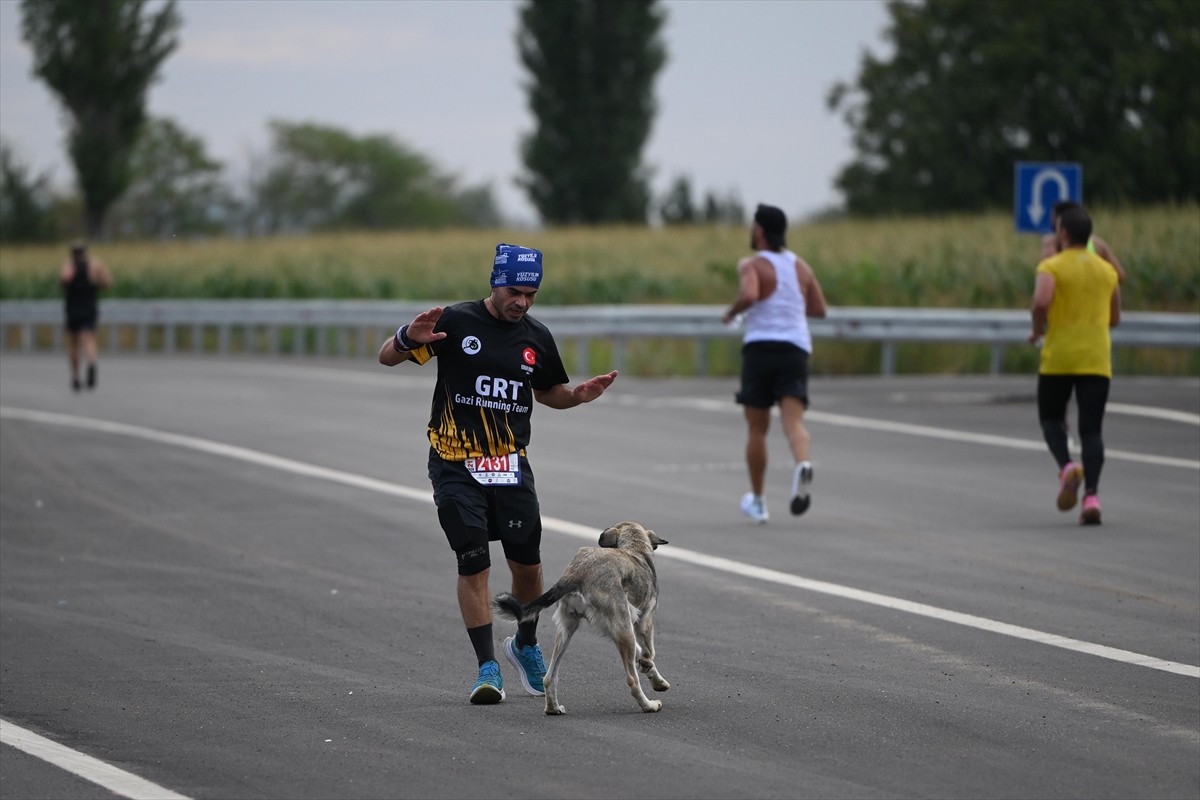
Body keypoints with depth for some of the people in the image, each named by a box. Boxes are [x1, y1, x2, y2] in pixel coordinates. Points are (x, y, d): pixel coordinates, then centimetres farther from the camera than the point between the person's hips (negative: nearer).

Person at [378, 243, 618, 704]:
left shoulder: (536, 338, 7)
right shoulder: (455, 323, -5)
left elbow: (549, 393, 23)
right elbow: (387, 358, -6)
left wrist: (580, 395, 1)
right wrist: (409, 338, -29)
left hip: (511, 466, 3)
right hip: (455, 468, -3)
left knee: (527, 563, 3)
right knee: (474, 564, -8)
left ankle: (526, 645, 29)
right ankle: (488, 668, -3)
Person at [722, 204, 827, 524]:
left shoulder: (752, 265, -4)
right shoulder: (801, 266, 13)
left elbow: (748, 295, -24)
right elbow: (819, 309, 18)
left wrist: (731, 312, -4)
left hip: (760, 346, -3)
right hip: (796, 348, 3)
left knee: (757, 429, 10)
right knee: (793, 420, -11)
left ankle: (757, 501, 20)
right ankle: (802, 464, -44)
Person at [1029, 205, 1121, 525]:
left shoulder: (1052, 267, -5)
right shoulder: (1107, 270, 11)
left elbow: (1040, 301, -22)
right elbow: (1115, 318, 17)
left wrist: (1038, 329, -4)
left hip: (1058, 357, -3)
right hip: (1097, 360, 3)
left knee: (1051, 418, 16)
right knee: (1091, 430, 1)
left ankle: (1067, 467, -13)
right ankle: (1092, 496, -15)